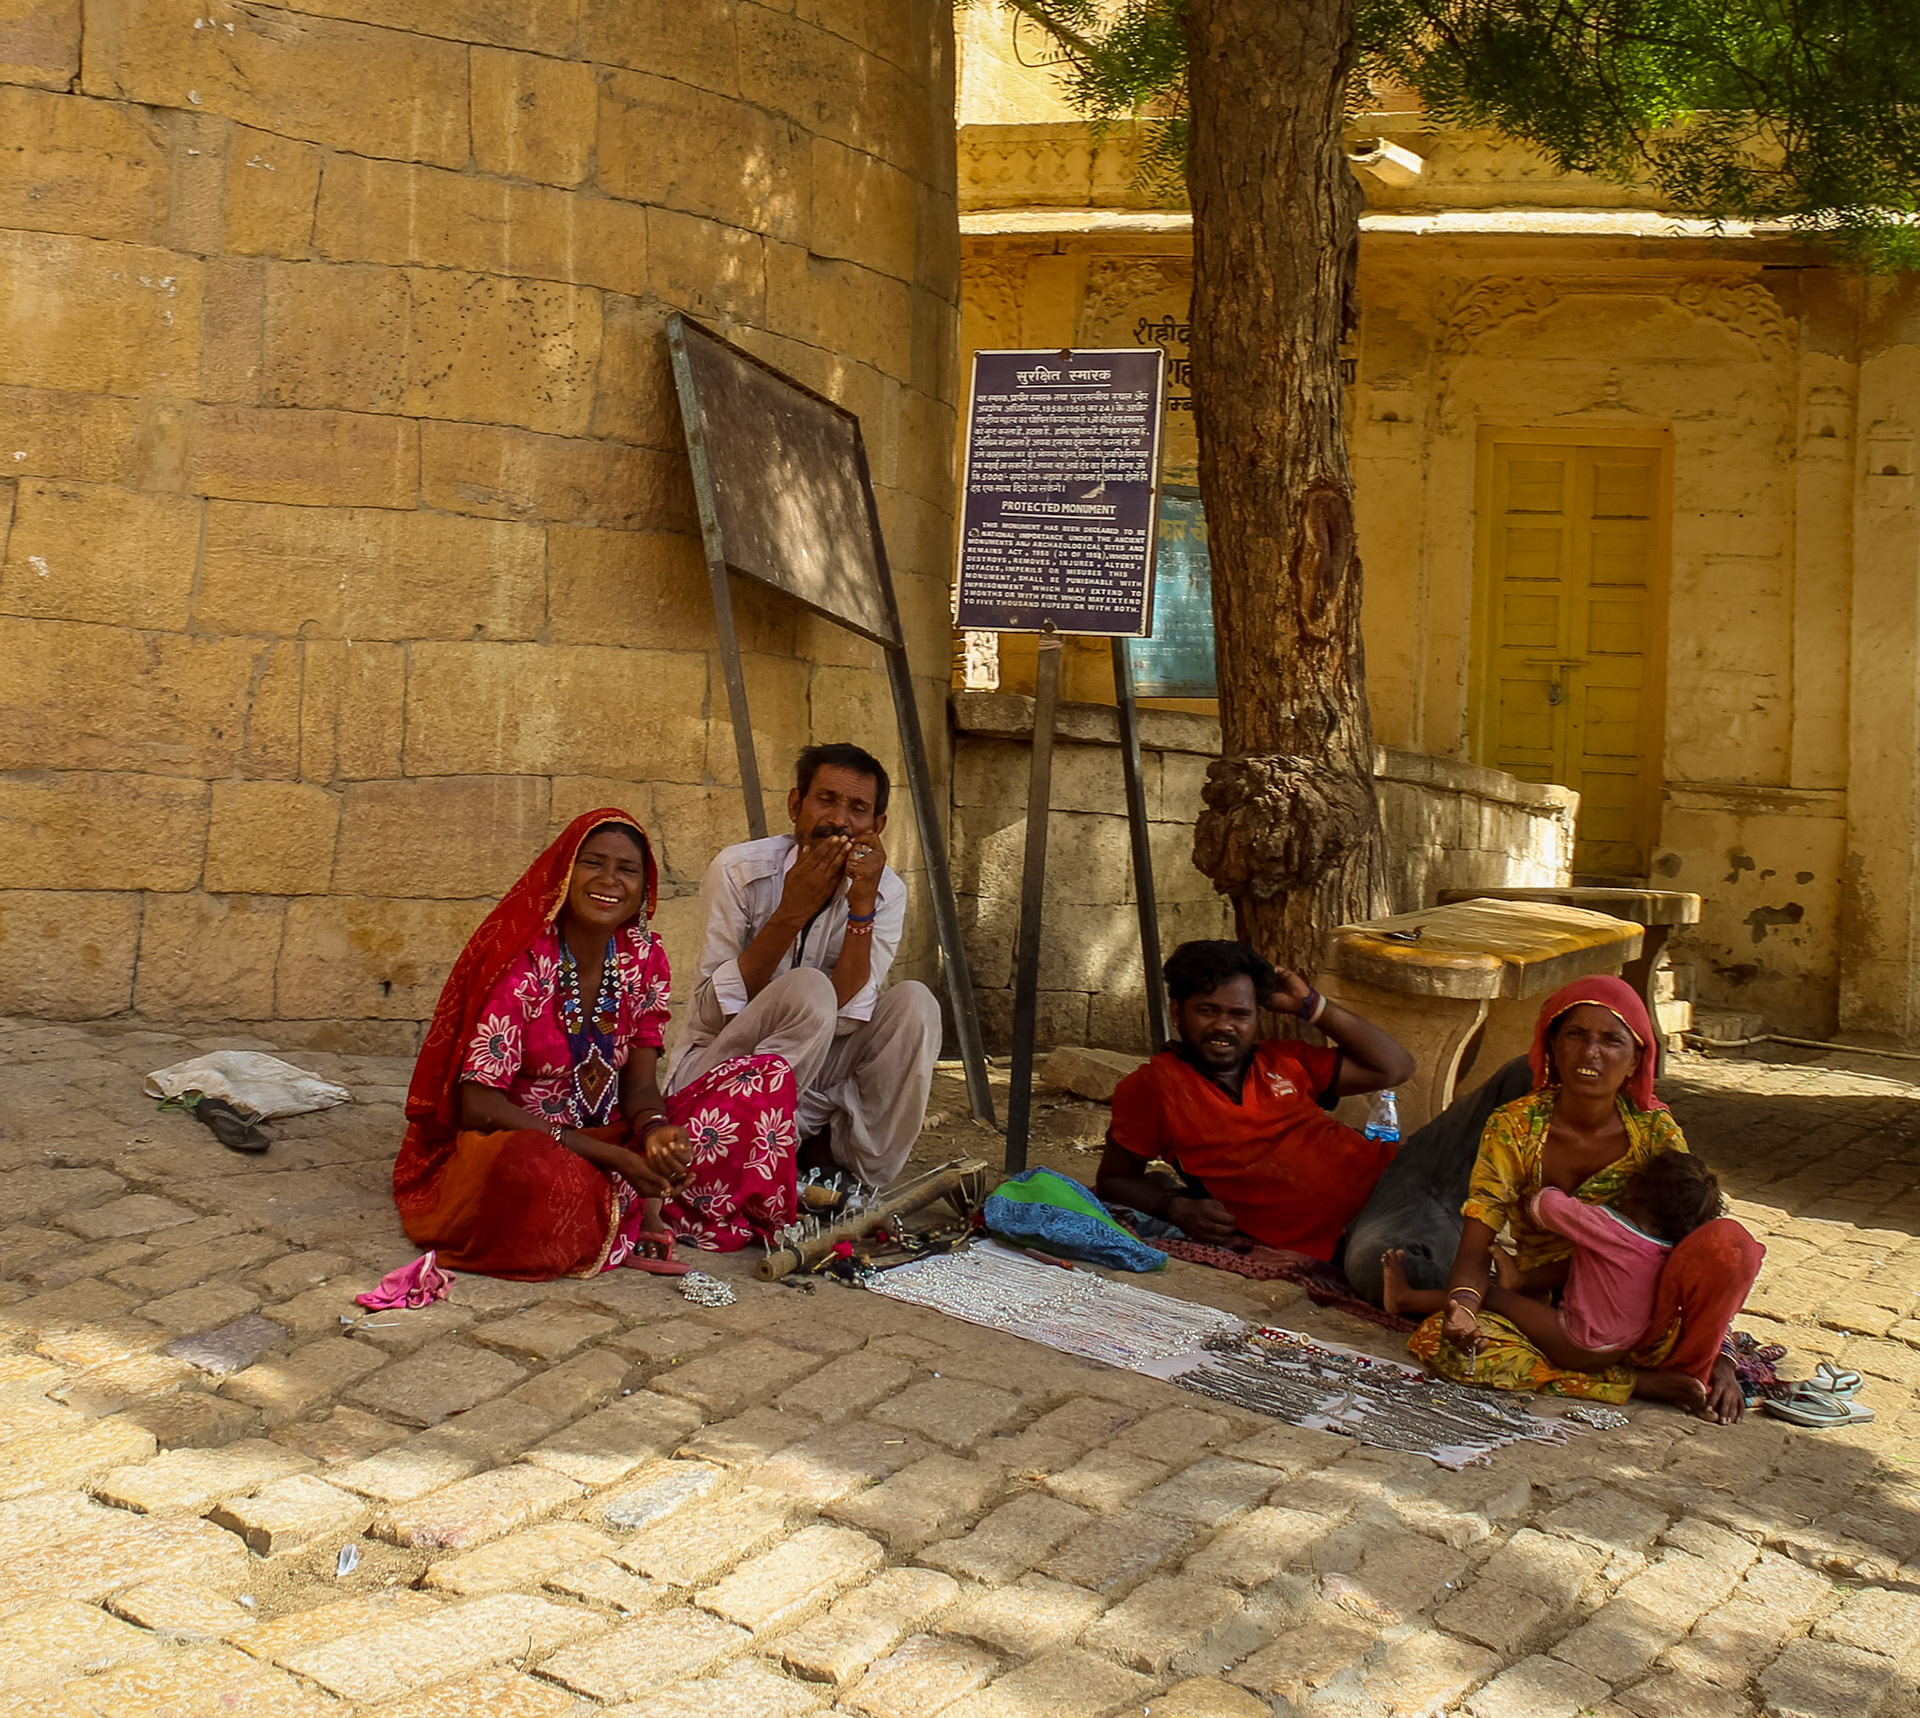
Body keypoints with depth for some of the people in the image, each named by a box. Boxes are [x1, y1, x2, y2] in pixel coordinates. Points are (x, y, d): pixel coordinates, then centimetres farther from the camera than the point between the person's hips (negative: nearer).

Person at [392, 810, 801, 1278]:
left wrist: (656, 1133, -26)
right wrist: (613, 1157, -25)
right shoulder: (522, 961, -16)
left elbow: (639, 1086, 1)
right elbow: (480, 1107, -20)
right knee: (531, 1172, -43)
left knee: (769, 1078, -5)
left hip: (612, 1141, 6)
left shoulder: (644, 957, 1)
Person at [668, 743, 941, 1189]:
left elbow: (845, 1021, -16)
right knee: (808, 990, -31)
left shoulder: (886, 892, -4)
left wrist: (862, 906, -25)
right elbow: (712, 1012, -19)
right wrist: (790, 914, -26)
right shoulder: (739, 871, -13)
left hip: (811, 1078, 4)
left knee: (914, 1004, -18)